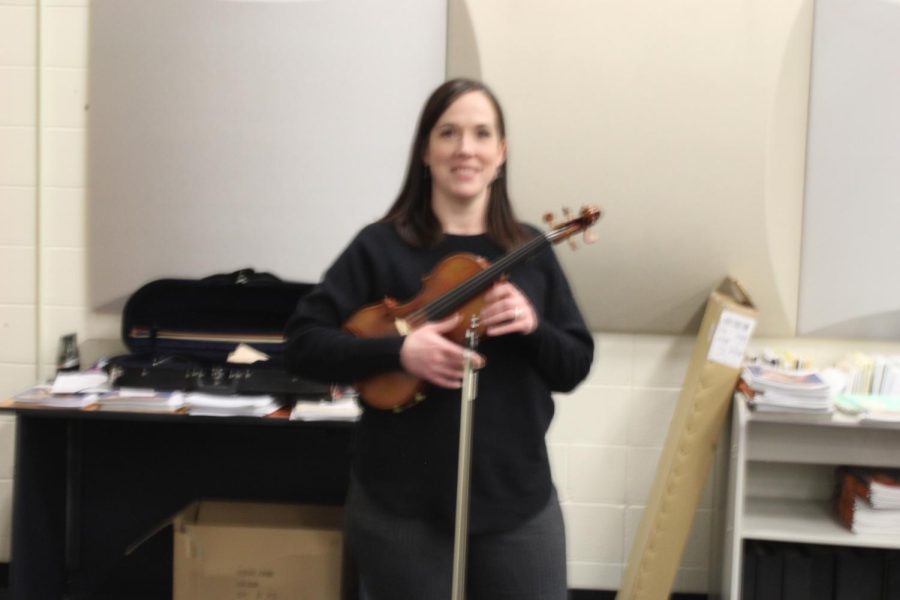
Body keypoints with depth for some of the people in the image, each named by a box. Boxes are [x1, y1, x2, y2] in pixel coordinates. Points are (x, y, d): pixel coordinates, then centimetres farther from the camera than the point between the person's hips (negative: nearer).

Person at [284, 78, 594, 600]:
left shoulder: (531, 250, 5)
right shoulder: (381, 247, -4)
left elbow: (576, 367, 5)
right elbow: (303, 345, -8)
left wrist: (531, 327, -15)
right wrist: (397, 350, -22)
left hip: (517, 500, 3)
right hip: (402, 506, -2)